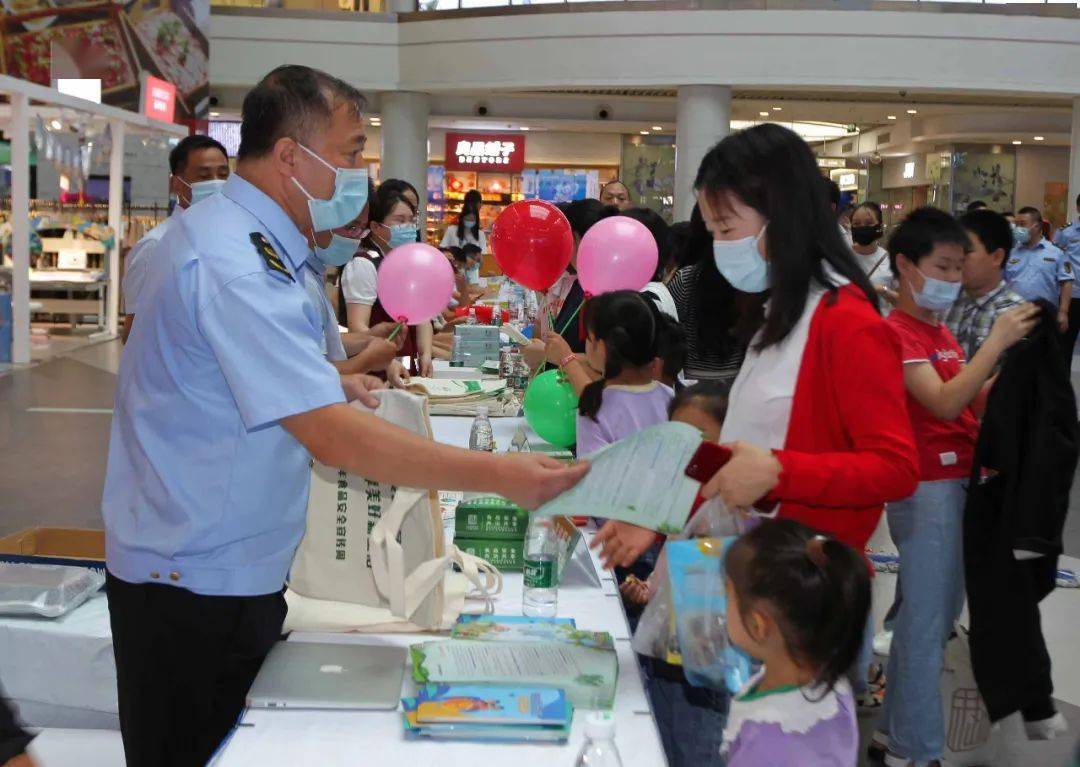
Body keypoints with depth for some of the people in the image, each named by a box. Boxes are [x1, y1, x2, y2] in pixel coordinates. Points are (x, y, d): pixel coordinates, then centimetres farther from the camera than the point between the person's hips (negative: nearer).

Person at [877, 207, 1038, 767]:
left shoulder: (941, 333, 15)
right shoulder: (897, 333, -13)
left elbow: (970, 400, 11)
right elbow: (945, 403, -24)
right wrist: (997, 341, -22)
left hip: (958, 483, 9)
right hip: (927, 488, -9)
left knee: (932, 614, 17)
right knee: (928, 621, -2)